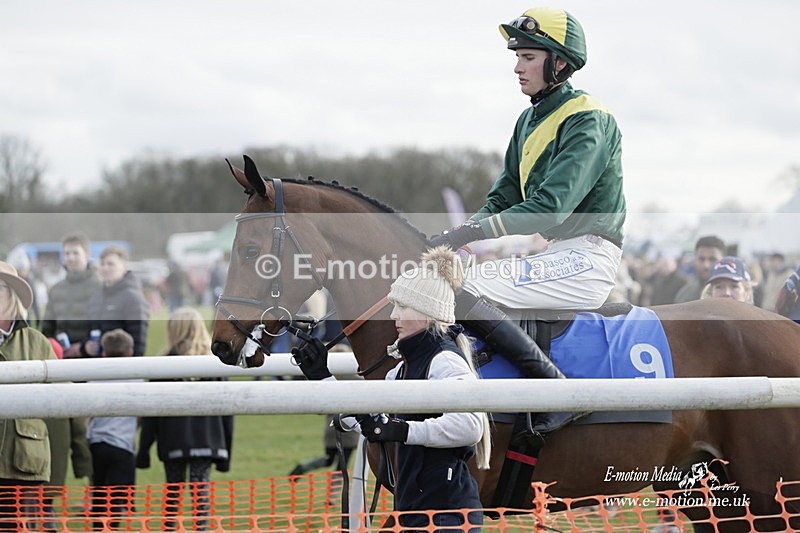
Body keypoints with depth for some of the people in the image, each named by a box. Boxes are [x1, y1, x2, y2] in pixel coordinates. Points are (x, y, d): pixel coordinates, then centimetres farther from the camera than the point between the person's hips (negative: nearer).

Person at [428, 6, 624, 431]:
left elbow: (551, 207, -23)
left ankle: (556, 387, -24)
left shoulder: (588, 121, -13)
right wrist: (456, 236, -5)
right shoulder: (530, 121, 16)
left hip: (585, 259, -10)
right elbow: (503, 199, 15)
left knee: (458, 289, -23)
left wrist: (472, 233, -27)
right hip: (551, 255, 10)